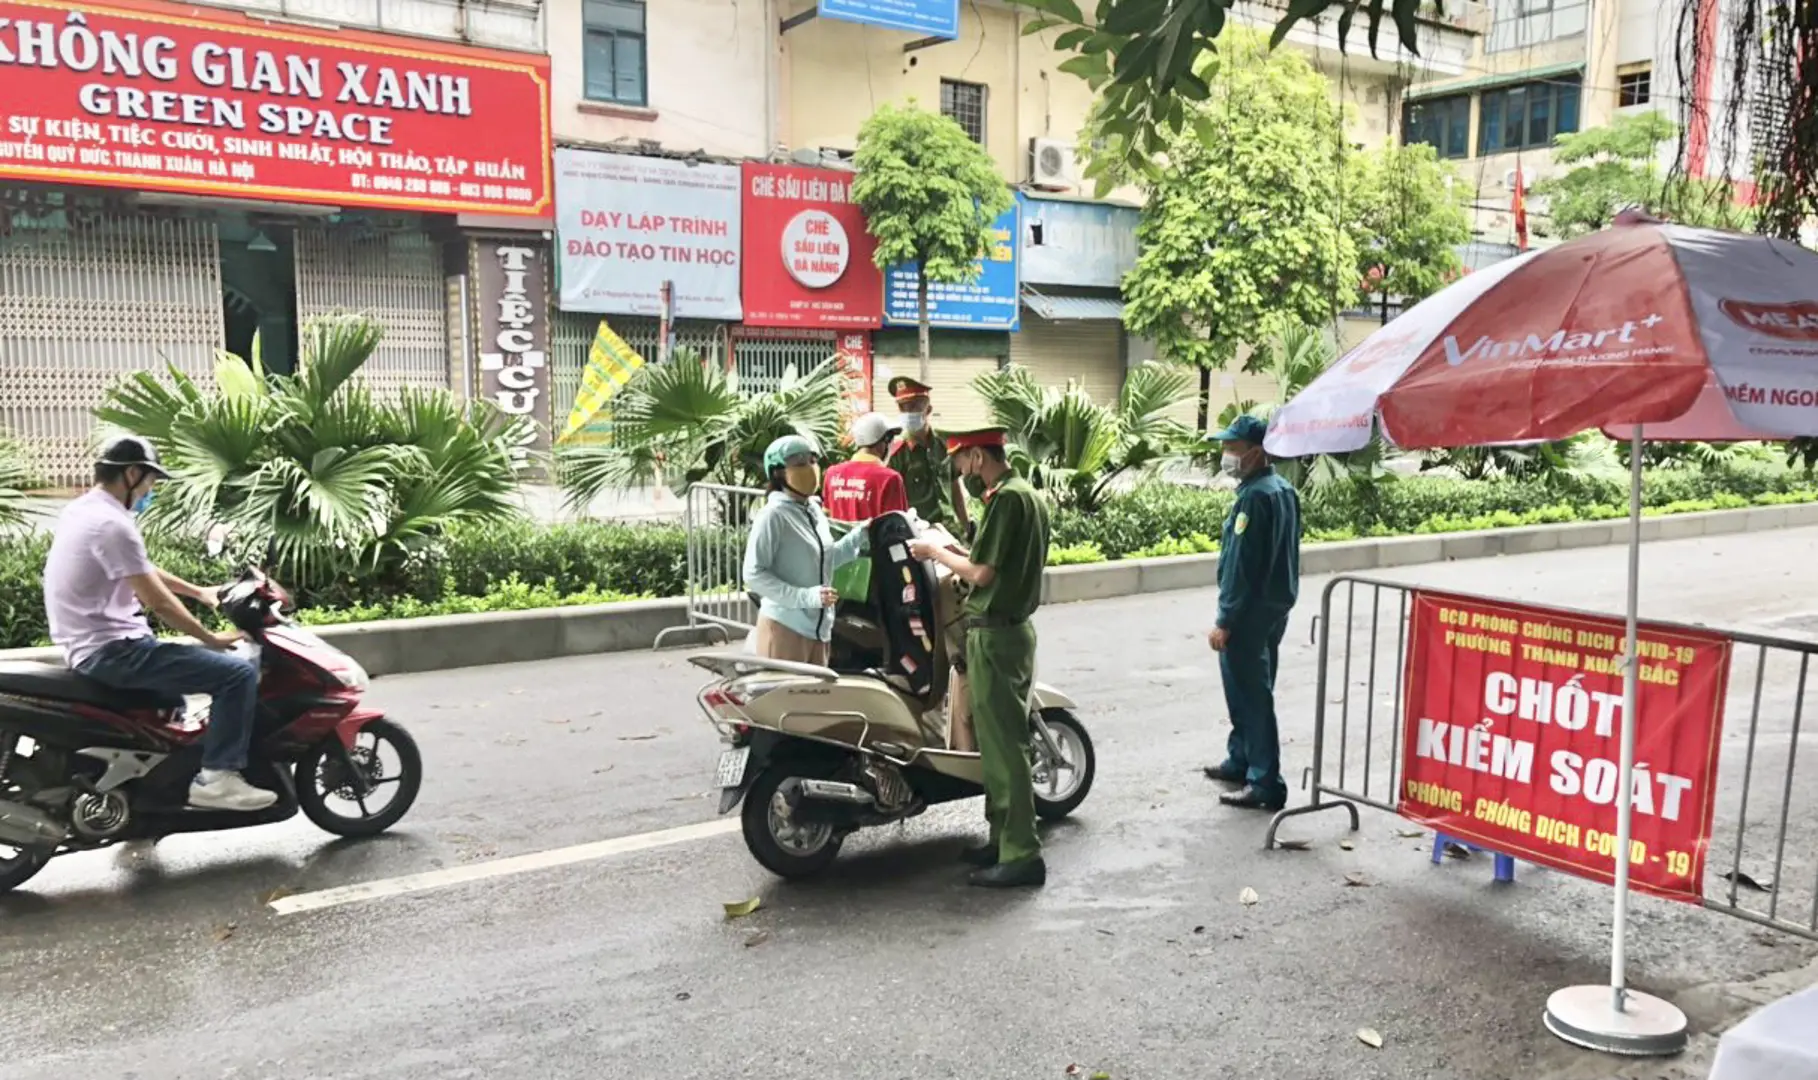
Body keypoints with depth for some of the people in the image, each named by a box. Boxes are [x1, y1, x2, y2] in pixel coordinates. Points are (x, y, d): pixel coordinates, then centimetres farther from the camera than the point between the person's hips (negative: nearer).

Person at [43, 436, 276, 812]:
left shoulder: (81, 511, 13)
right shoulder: (112, 523, -20)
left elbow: (143, 571, 24)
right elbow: (157, 600, -19)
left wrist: (198, 591, 26)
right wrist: (211, 638, -9)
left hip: (89, 648, 11)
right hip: (113, 650, -11)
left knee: (170, 699, 37)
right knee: (239, 673, -18)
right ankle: (217, 777, -17)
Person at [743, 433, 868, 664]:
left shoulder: (815, 510, 12)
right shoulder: (773, 515, -14)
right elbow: (753, 574, -19)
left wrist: (860, 534, 14)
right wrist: (805, 596, -25)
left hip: (818, 627, 9)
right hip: (785, 627, -8)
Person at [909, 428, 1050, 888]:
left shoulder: (1006, 498, -17)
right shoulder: (1029, 495, 14)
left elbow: (981, 574, -20)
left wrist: (935, 552, -7)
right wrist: (962, 551, 13)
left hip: (995, 634, -10)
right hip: (1014, 627, 10)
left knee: (1003, 744, -5)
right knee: (999, 738, 16)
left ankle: (1022, 855, 0)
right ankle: (1005, 838, 24)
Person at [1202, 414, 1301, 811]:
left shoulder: (1255, 496, -19)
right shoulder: (1283, 489, 11)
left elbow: (1241, 564, -22)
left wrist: (1224, 621, -19)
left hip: (1251, 612, -10)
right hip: (1276, 605, 10)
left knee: (1251, 695, -5)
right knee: (1250, 689, 20)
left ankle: (1265, 783, -1)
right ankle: (1241, 759, 33)